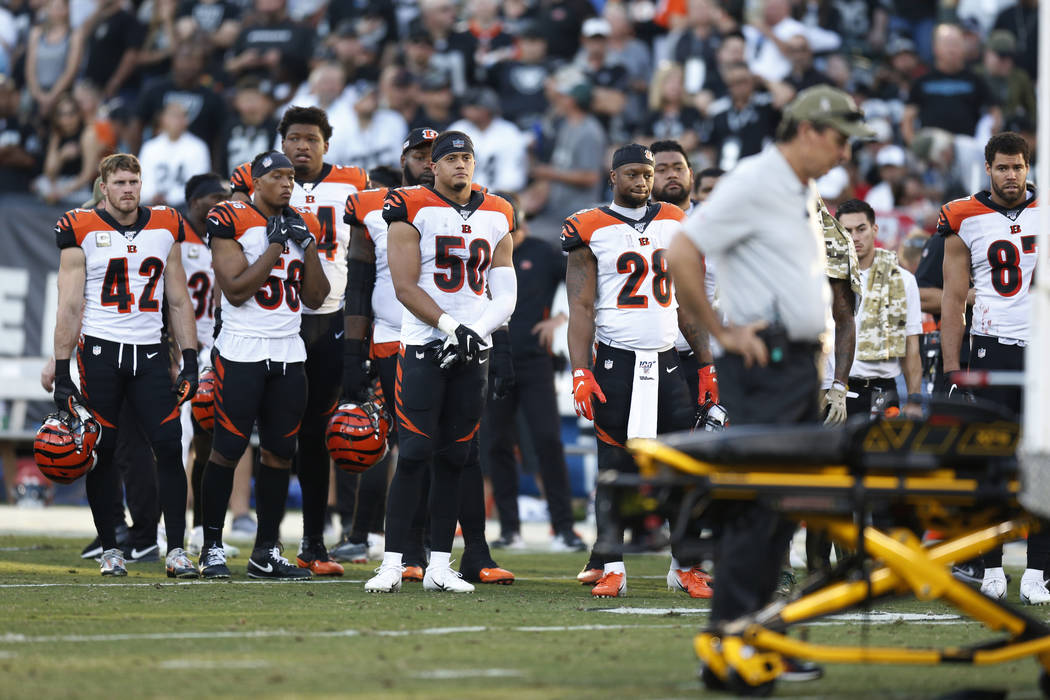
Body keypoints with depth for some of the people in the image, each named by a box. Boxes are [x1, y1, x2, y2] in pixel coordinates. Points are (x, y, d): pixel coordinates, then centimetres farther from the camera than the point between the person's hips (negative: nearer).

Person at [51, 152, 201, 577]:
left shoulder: (166, 227, 9)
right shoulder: (82, 231, -1)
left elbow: (178, 301, 14)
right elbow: (69, 308, 0)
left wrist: (191, 362, 7)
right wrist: (62, 375, -4)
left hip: (149, 352, 2)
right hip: (100, 351, -2)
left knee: (169, 446, -8)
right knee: (102, 451, 0)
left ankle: (176, 550, -5)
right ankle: (109, 549, 10)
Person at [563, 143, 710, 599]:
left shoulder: (674, 224, 12)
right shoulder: (592, 231, -1)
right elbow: (582, 308, -4)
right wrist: (580, 373, -12)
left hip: (666, 363, 4)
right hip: (616, 360, -4)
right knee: (614, 466, -1)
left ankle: (685, 565, 7)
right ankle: (610, 567, 3)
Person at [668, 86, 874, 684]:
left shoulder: (804, 193, 18)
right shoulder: (755, 184, -11)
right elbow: (682, 255, -18)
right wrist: (722, 331, -14)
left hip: (803, 364, 9)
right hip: (767, 364, -9)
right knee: (758, 505, -11)